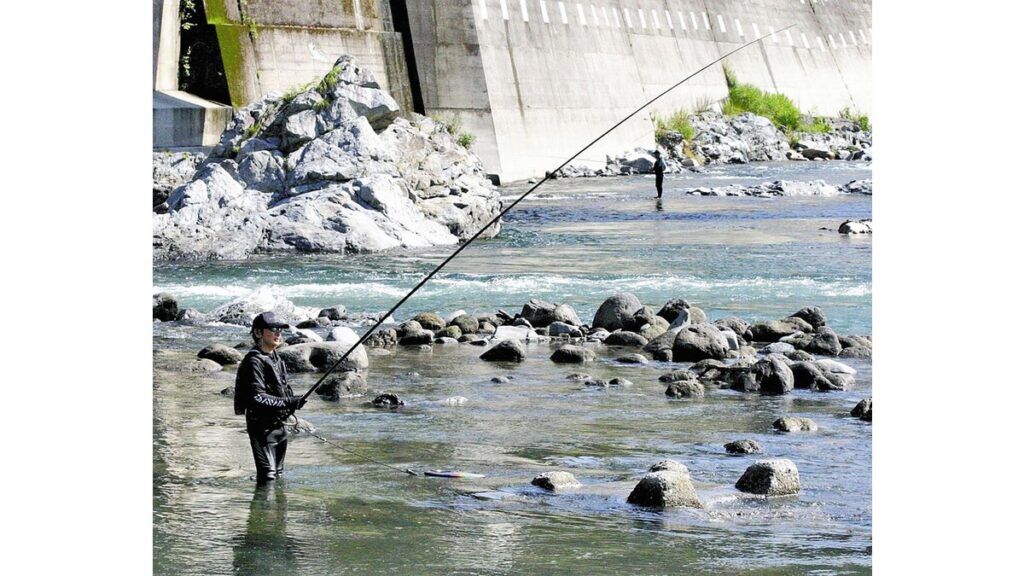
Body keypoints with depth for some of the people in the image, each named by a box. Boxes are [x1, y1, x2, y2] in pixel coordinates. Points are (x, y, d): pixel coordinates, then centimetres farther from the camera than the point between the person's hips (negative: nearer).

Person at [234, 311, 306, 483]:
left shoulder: (276, 358, 13)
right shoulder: (254, 361, -16)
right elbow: (256, 397, -25)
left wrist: (293, 401, 4)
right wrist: (287, 402, -29)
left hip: (278, 424, 9)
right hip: (262, 427, -9)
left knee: (278, 475, 16)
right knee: (267, 475, -14)